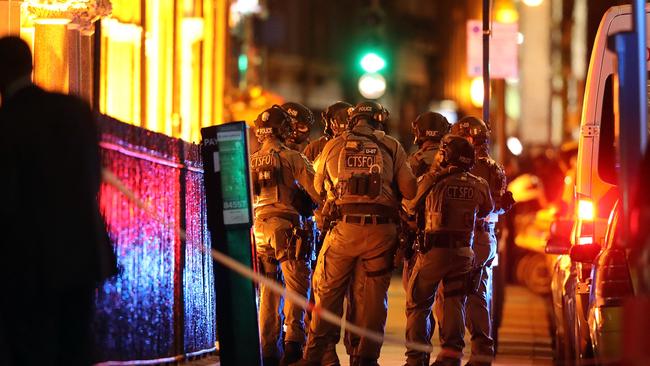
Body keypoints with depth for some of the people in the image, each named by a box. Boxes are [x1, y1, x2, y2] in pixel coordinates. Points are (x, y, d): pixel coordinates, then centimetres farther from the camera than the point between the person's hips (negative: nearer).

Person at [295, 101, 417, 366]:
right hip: (380, 230, 0)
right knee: (372, 297, 8)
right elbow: (410, 191, 1)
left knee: (328, 293, 11)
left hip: (343, 227, 0)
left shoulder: (333, 146, 8)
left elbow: (317, 187, 18)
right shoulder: (392, 147, 6)